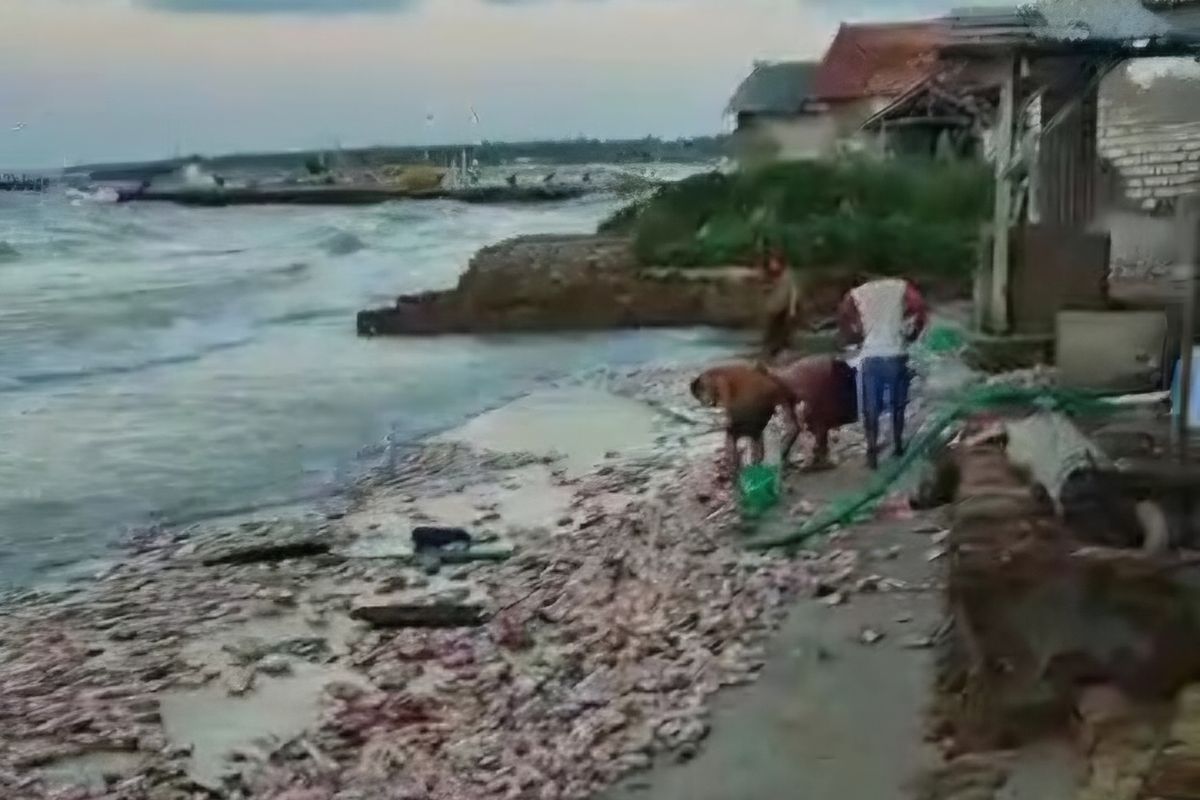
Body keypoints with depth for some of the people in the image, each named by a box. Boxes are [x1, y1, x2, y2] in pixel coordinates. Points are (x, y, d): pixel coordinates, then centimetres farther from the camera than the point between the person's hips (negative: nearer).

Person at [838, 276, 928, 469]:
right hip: (896, 356, 0)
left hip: (870, 357, 0)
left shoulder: (858, 293, 9)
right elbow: (919, 309, -5)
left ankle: (872, 450, -6)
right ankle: (898, 445, 26)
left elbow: (844, 317, 0)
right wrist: (910, 334, 9)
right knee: (898, 403, 18)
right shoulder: (902, 287, 6)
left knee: (871, 407, 5)